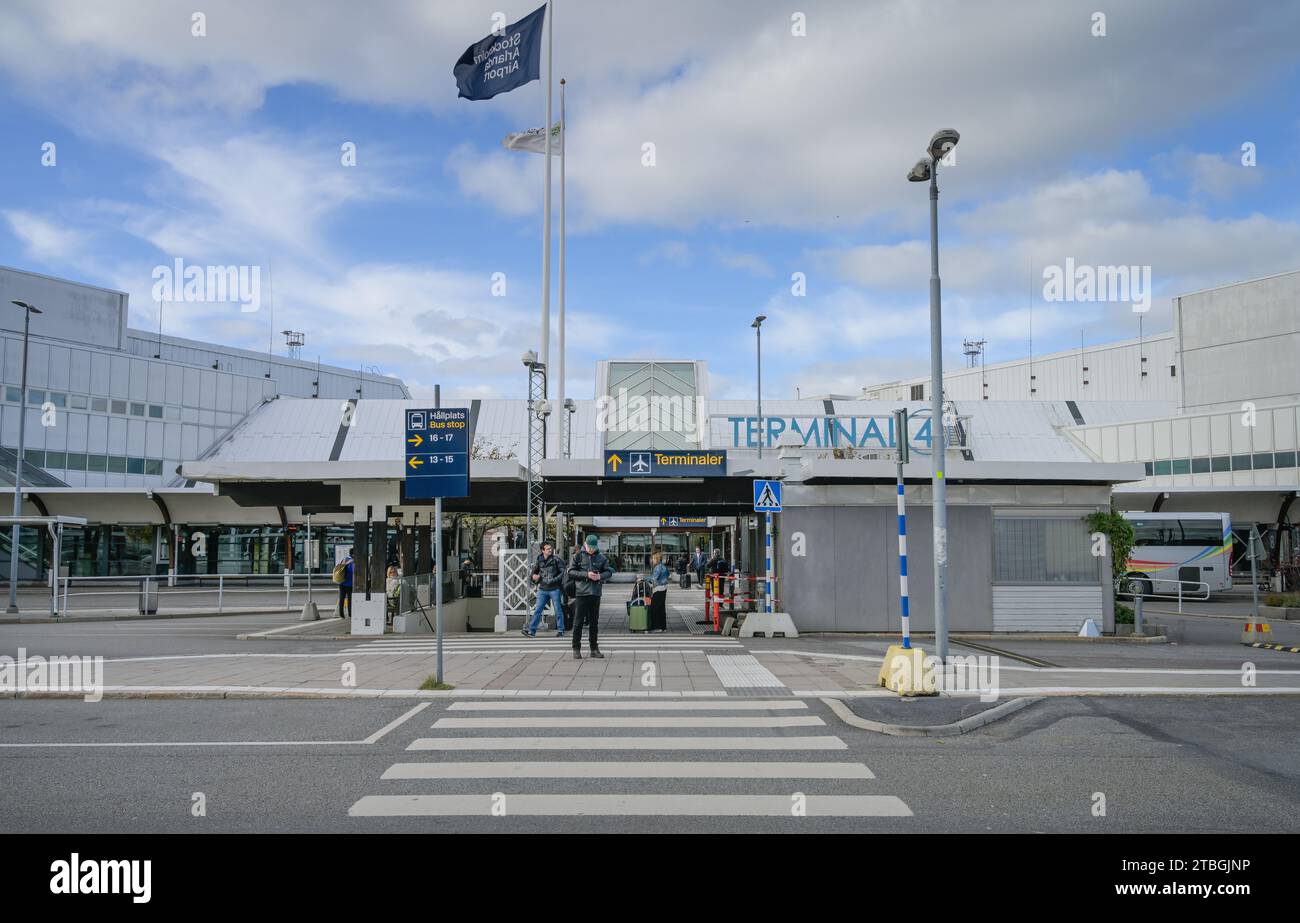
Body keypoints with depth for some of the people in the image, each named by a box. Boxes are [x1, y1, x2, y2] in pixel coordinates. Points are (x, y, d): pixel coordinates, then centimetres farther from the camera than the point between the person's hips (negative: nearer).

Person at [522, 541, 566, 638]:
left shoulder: (556, 559, -3)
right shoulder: (538, 561, 6)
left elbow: (562, 572, -4)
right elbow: (534, 572, 18)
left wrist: (554, 580, -14)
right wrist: (534, 577, -4)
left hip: (555, 589, -3)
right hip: (542, 589, 3)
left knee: (558, 610, 3)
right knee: (538, 610, 1)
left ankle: (560, 631, 13)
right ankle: (531, 631, 3)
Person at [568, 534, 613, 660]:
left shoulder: (601, 558, 8)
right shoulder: (578, 556, 0)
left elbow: (609, 571, 11)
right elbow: (571, 571, -3)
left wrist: (600, 576, -9)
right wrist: (586, 575, -14)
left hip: (595, 593, 3)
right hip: (581, 592, -3)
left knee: (594, 622, 10)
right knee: (578, 622, -1)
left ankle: (594, 649, 18)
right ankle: (576, 649, 7)